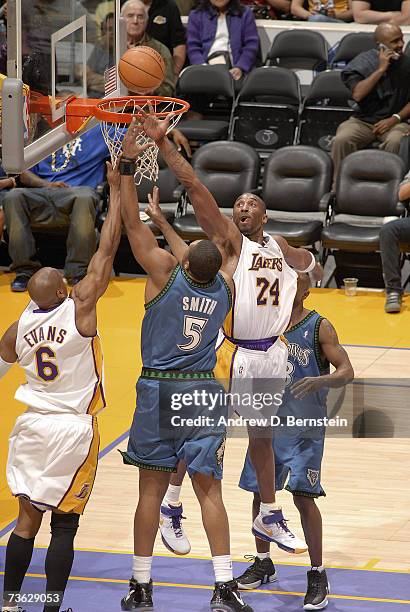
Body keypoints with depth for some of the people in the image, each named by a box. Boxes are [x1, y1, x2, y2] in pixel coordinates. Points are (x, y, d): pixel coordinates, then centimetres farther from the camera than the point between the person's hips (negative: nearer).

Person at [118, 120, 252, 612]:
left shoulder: (166, 273, -9)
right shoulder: (224, 287, 3)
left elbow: (132, 224, -7)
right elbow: (186, 253, 22)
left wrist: (128, 165, -4)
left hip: (158, 391, -2)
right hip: (204, 392, 3)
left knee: (151, 489, 3)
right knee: (208, 489, 1)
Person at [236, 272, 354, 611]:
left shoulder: (319, 327, -9)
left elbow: (347, 372, -13)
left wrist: (319, 381, -32)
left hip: (305, 429, -5)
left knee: (303, 496, -11)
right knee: (260, 492, 11)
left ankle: (318, 575, 0)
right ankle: (263, 564, 30)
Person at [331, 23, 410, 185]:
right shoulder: (364, 61, 2)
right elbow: (357, 95, -11)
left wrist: (394, 119, -9)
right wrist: (381, 69, -12)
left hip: (395, 122, 0)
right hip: (362, 121, 0)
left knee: (395, 142, -36)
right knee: (341, 140, -30)